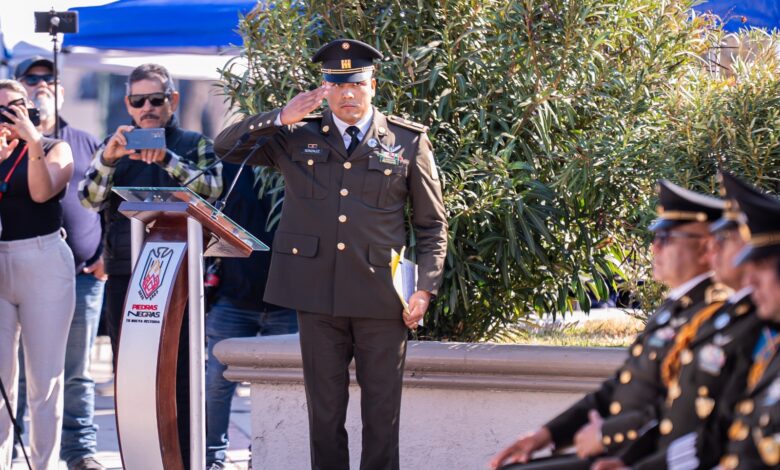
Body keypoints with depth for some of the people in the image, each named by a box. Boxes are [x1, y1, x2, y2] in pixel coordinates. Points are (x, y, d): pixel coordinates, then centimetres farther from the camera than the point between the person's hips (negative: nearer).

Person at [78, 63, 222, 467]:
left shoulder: (195, 144, 8)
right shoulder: (115, 145, 14)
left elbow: (211, 188, -10)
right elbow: (90, 198, 0)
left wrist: (165, 159, -23)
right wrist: (108, 158, -18)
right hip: (124, 276, 3)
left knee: (178, 373, -6)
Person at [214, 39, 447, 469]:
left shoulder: (409, 142, 6)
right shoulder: (296, 138, 9)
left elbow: (432, 224, 8)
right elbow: (226, 146, 5)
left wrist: (425, 288, -2)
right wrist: (281, 119, -10)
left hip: (381, 299, -1)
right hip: (317, 294, 1)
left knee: (382, 416, 2)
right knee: (324, 413, 5)